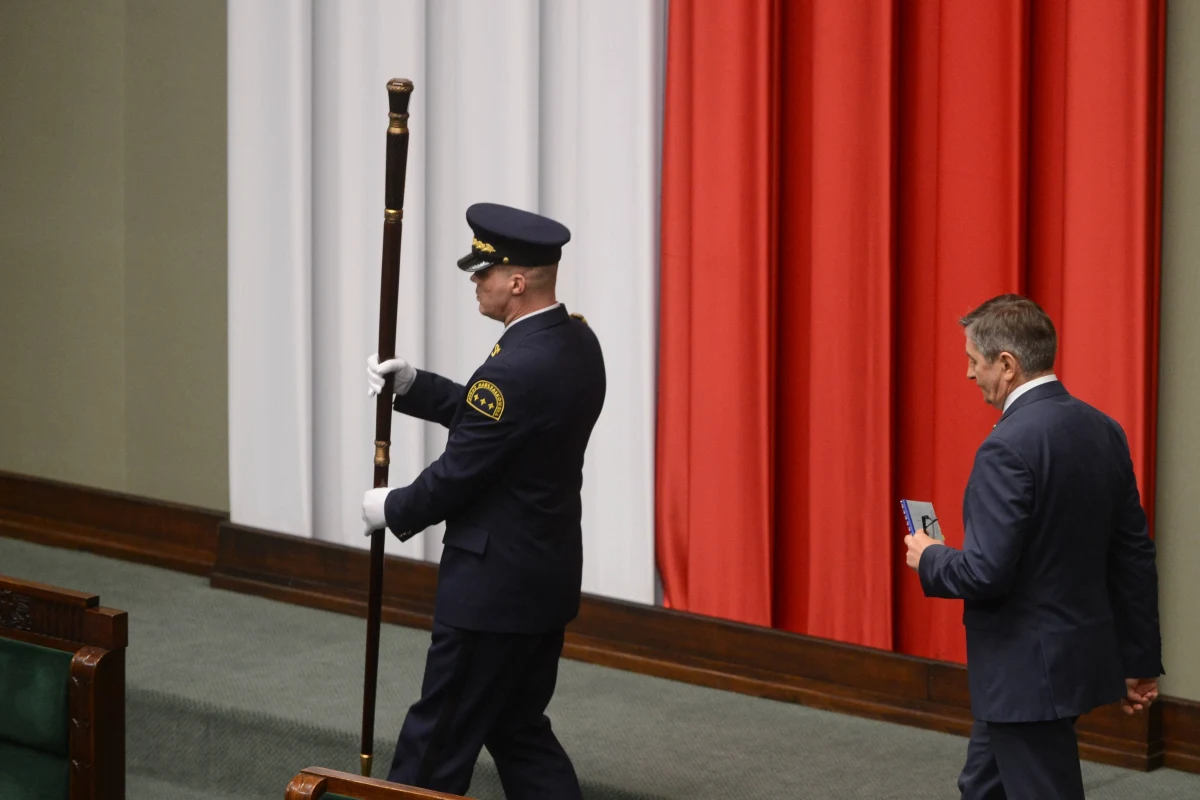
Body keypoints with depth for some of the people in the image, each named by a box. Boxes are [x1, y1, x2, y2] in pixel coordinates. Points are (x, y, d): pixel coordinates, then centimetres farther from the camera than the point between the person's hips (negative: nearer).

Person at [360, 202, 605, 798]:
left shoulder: (517, 368, -25)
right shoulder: (576, 341, 4)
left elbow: (457, 475, -18)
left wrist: (393, 509, 0)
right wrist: (413, 386, 4)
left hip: (494, 586, -10)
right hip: (547, 576, 10)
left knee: (438, 745, 2)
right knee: (519, 729, 17)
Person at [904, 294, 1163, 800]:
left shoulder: (1009, 446, -21)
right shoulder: (1102, 431, 5)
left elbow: (987, 572, -24)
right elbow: (1134, 555, 9)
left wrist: (929, 560, -3)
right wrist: (1140, 659, 16)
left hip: (1028, 671, -9)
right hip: (1080, 656, 9)